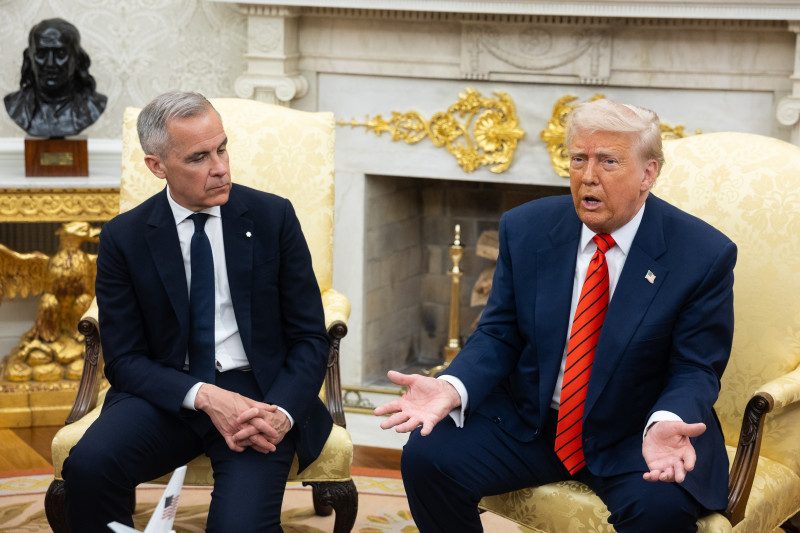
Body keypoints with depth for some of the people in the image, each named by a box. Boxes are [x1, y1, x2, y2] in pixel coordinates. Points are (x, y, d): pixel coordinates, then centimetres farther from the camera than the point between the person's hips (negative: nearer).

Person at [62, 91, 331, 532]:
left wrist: (282, 413, -17)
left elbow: (309, 339, 2)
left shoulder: (273, 217, 0)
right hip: (168, 393, 1)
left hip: (259, 394, -1)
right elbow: (125, 359, -1)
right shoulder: (123, 238, 0)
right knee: (87, 466, -29)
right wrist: (204, 397, -20)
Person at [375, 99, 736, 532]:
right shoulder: (526, 229, -1)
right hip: (528, 423, 3)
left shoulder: (705, 256, -11)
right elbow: (499, 335, 2)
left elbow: (695, 369, -9)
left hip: (634, 433, -3)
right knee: (426, 456, -17)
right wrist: (453, 389, -19)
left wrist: (665, 426, -31)